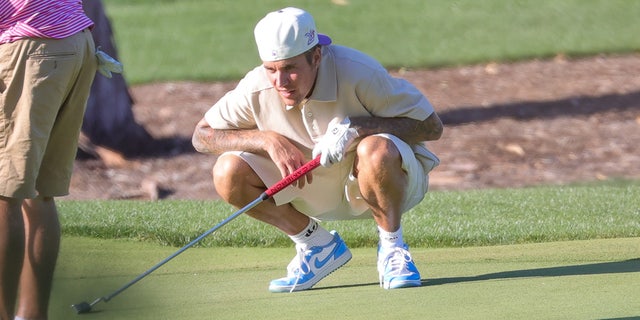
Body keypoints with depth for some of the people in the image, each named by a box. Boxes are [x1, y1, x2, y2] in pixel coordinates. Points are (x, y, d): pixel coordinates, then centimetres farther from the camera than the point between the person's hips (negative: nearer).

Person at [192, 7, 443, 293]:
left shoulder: (357, 73, -28)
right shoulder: (257, 89, -18)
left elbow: (432, 126, -23)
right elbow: (202, 136, -7)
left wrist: (356, 128, -34)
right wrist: (268, 139, -23)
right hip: (314, 186, 4)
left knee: (377, 150, -40)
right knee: (228, 172, -17)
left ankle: (391, 247, -12)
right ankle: (318, 246, 1)